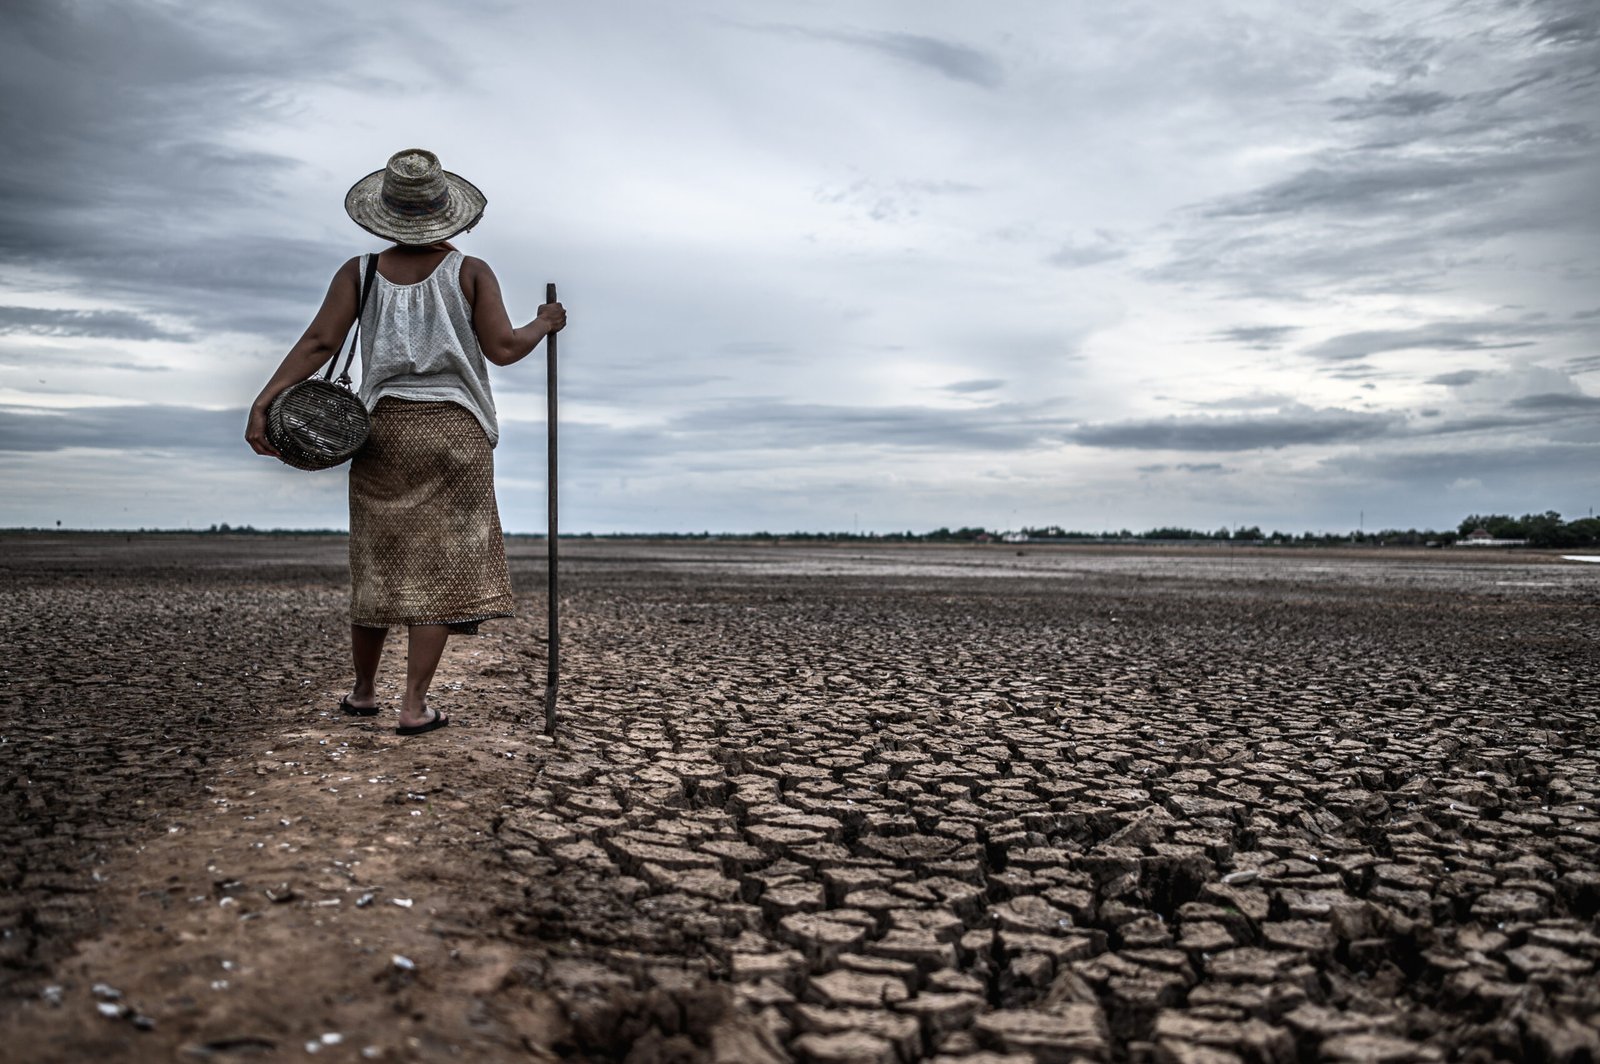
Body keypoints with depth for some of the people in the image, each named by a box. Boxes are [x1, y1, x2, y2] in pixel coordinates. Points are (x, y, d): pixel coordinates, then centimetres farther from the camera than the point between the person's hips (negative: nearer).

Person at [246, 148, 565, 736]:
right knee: (440, 564, 2)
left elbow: (319, 342, -8)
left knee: (379, 560, 14)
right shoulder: (470, 272, -2)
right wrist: (543, 325, 13)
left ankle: (362, 691, 27)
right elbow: (503, 348, -6)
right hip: (456, 429, -2)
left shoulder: (360, 272, 2)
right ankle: (414, 704, 0)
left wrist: (263, 402, -10)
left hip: (385, 427, 2)